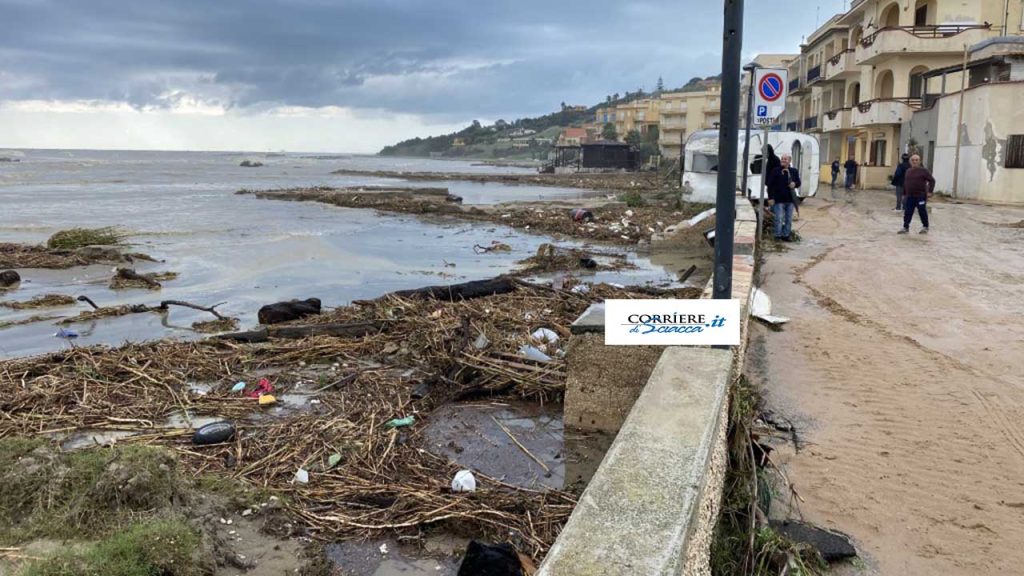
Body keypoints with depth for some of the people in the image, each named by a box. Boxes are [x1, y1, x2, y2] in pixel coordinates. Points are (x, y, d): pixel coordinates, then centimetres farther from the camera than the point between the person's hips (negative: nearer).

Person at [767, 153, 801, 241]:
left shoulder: (794, 171, 9)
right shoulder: (775, 171, -3)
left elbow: (798, 182, 16)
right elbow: (770, 185, -5)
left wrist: (795, 184, -10)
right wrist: (770, 197, -11)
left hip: (790, 199, 4)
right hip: (778, 199, -4)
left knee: (789, 219, 10)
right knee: (779, 219, -5)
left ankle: (786, 235, 20)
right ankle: (778, 235, 5)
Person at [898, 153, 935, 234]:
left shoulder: (923, 171, -4)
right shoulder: (908, 171, 14)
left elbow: (932, 180, -5)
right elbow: (905, 184, 20)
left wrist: (930, 191, -13)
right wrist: (904, 194, 17)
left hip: (920, 196, -5)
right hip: (909, 197, 5)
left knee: (922, 212, 3)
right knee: (907, 213, 2)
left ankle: (925, 227, 17)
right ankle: (905, 227, 9)